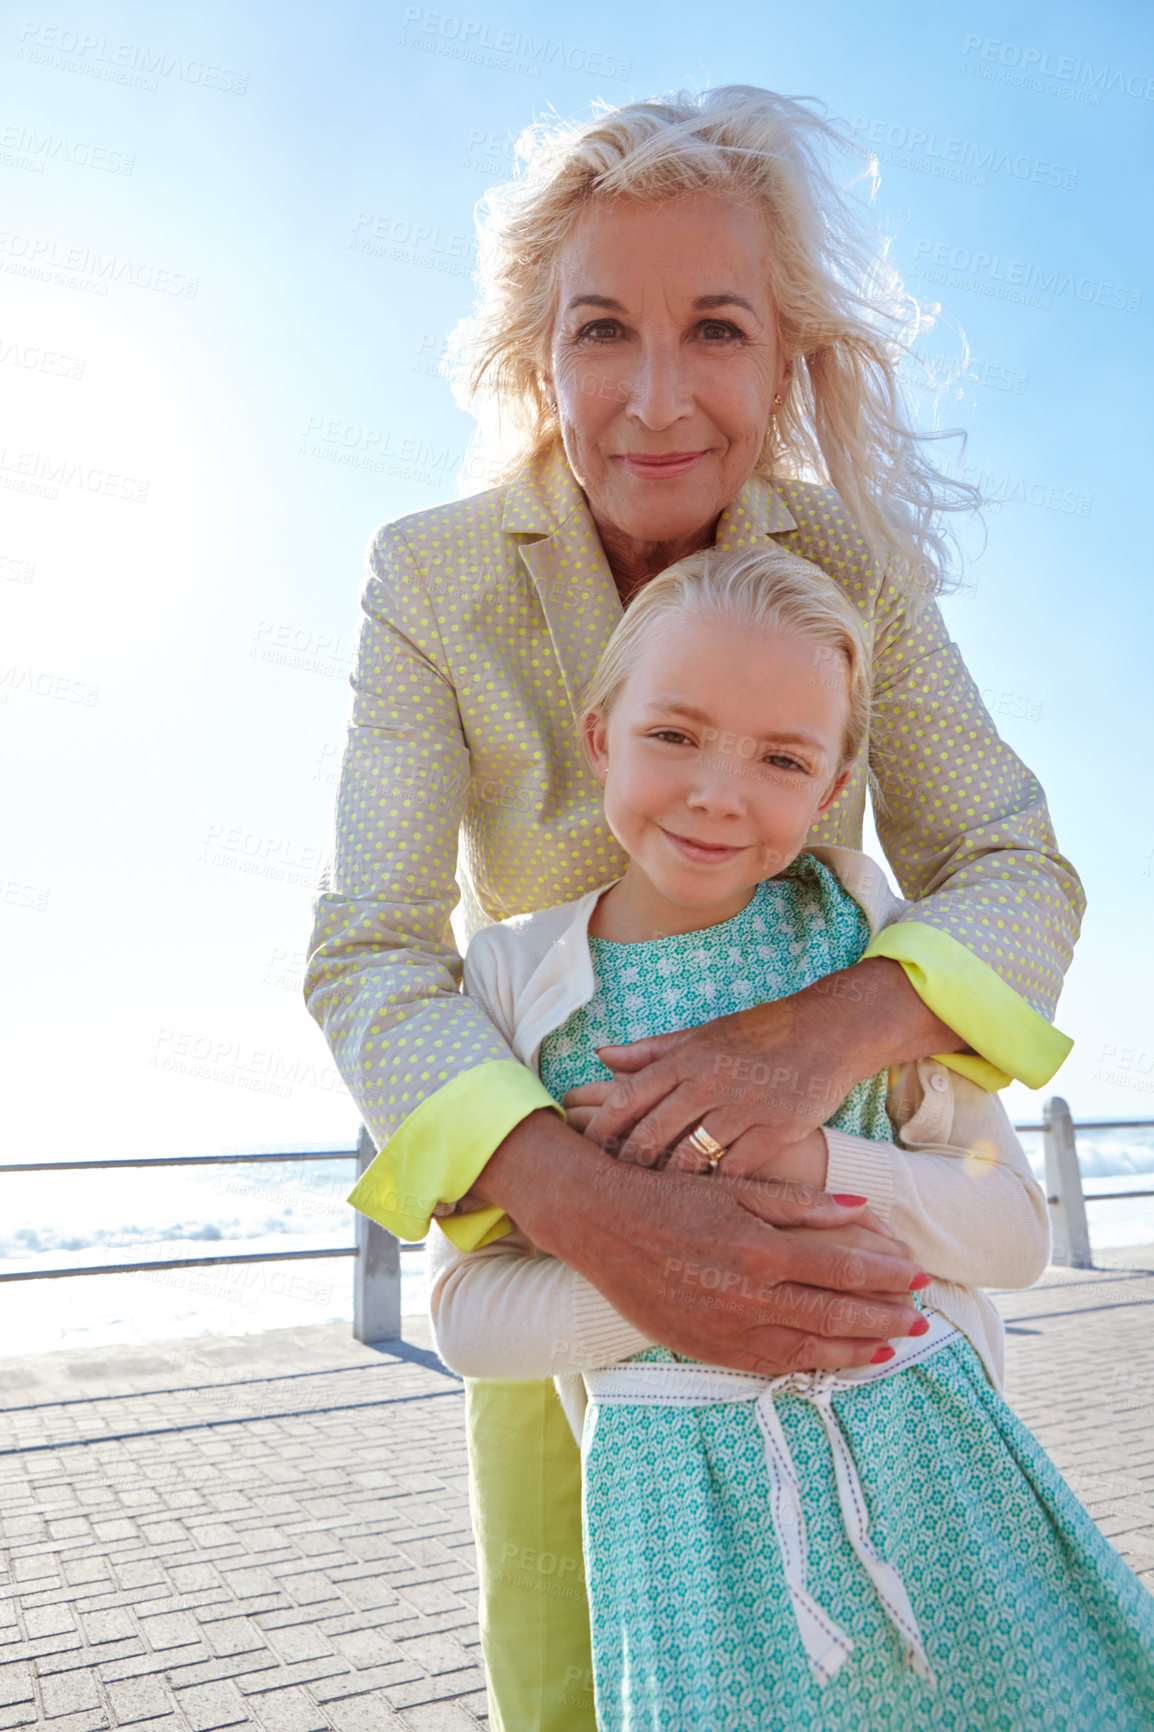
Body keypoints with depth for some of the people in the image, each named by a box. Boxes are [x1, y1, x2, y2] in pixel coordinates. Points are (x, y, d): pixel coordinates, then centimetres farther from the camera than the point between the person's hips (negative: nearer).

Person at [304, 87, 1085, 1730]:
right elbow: (370, 953, -23)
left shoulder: (860, 567, -11)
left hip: (816, 1168, 2)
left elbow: (1013, 871, -14)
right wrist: (592, 1210, -41)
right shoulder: (434, 578, -16)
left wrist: (836, 1023, -36)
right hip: (552, 1193, -1)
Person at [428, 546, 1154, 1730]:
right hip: (685, 1492, -1)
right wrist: (674, 1272, -22)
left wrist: (817, 1163, -21)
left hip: (924, 1446, 1)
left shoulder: (867, 936, -4)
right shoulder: (513, 983, -6)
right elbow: (467, 1315, -5)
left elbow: (1016, 1232, -2)